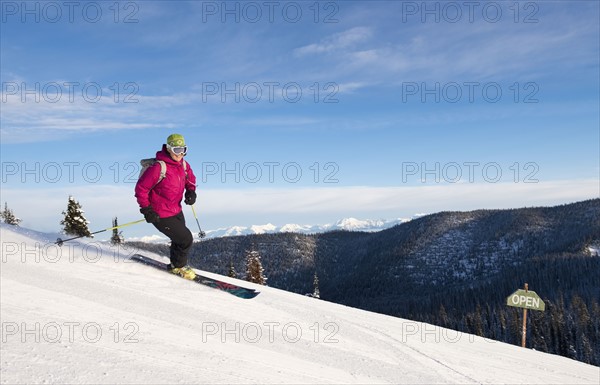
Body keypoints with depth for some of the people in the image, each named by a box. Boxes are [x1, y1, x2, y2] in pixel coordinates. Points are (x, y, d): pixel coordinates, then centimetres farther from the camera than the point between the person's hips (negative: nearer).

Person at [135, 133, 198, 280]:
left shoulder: (183, 165, -1)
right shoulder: (159, 167, -25)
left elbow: (190, 179, 20)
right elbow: (141, 188, -21)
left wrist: (191, 192, 0)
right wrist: (147, 210, -20)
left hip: (177, 211, 8)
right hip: (161, 216, -8)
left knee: (180, 239, 21)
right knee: (186, 239, -6)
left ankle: (176, 264, 44)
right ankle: (179, 266, 19)